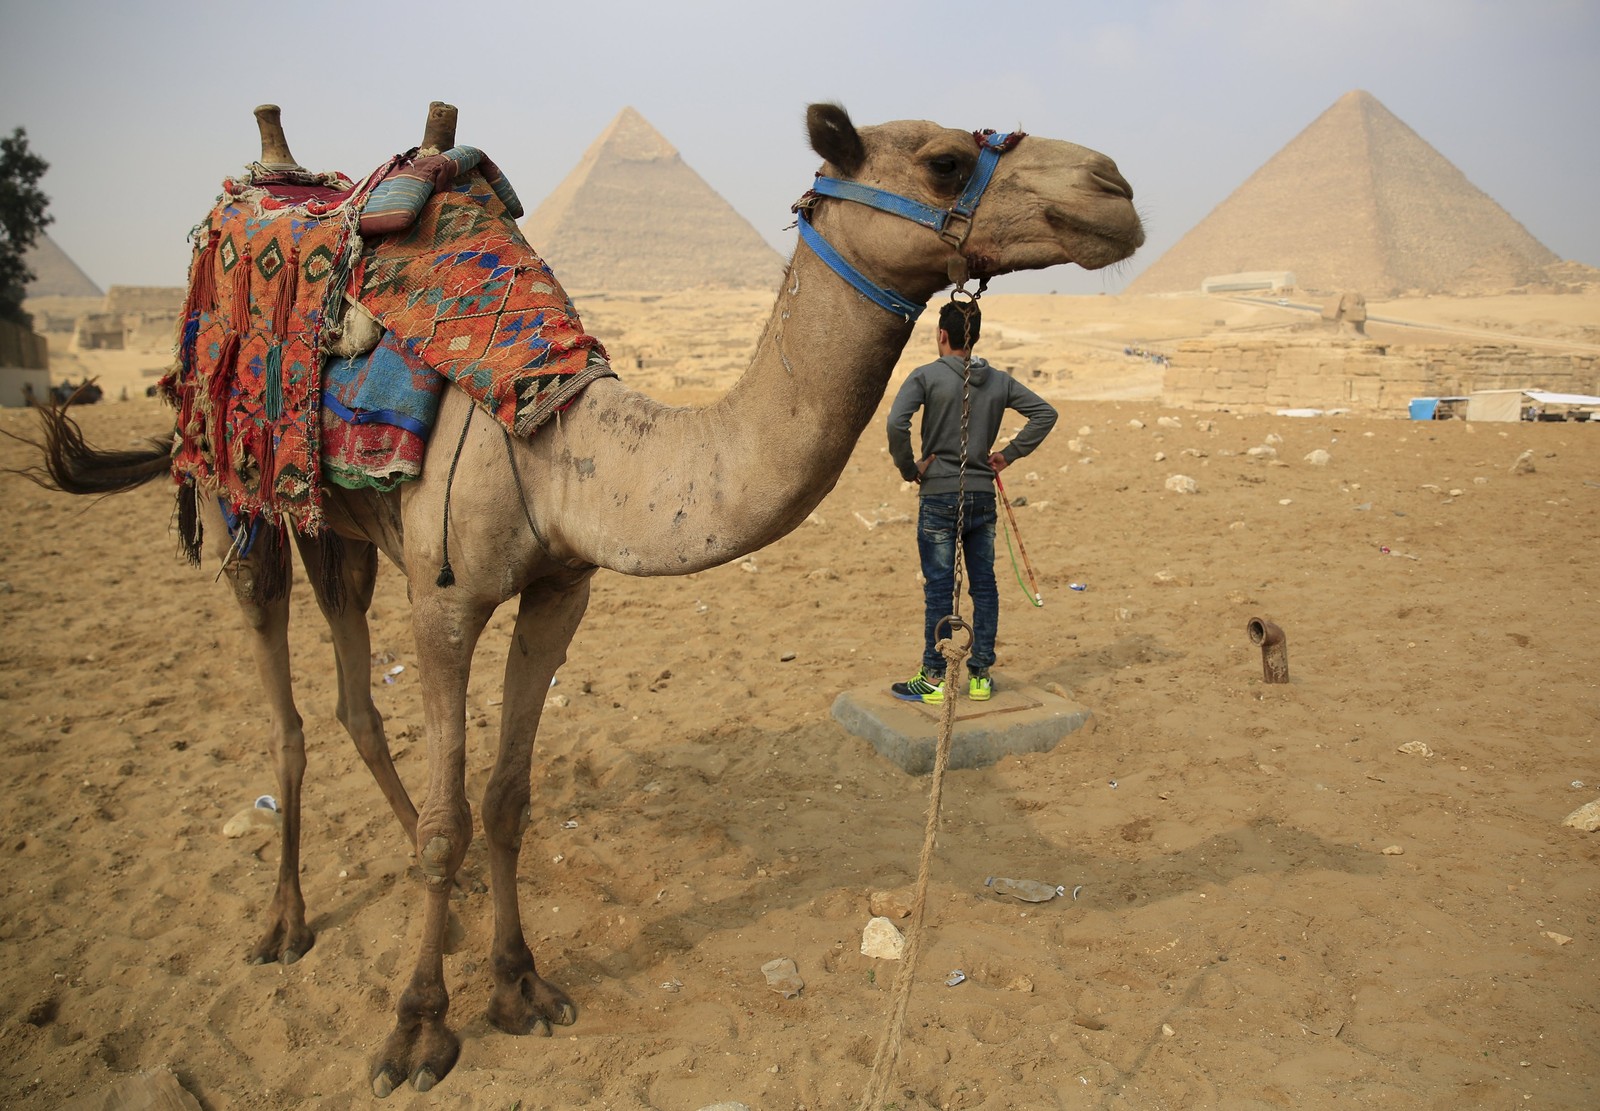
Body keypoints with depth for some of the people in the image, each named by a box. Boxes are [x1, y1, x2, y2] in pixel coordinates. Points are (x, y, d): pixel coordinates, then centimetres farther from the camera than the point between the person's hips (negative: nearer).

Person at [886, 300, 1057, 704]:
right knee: (984, 585, 10)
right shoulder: (999, 381, 6)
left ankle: (933, 678, 9)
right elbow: (1045, 413, 7)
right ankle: (981, 676, 17)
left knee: (939, 588, 2)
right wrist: (1008, 454, 7)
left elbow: (896, 422, -22)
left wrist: (909, 468, -9)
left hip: (939, 496, -4)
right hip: (983, 496, 4)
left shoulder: (926, 376, -8)